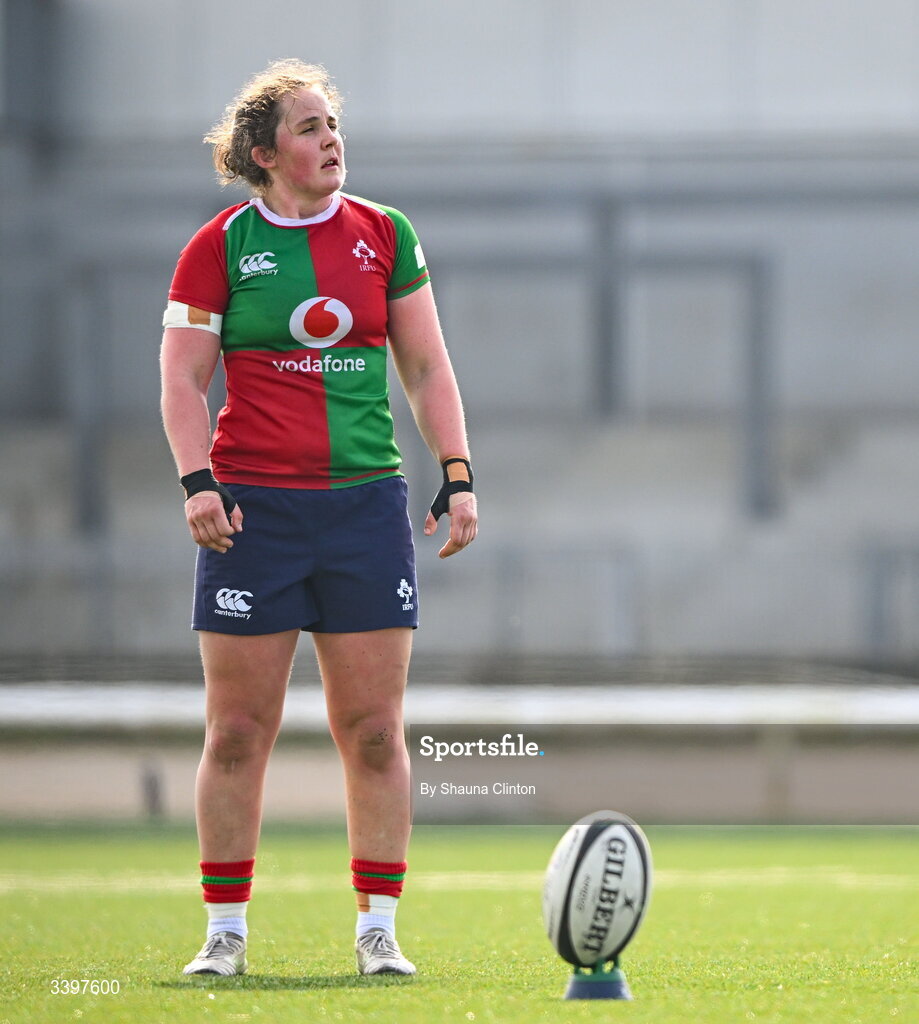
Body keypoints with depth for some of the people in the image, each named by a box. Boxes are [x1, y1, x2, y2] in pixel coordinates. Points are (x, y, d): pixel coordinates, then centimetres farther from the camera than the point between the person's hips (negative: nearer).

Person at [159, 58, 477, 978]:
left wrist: (457, 474, 3)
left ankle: (378, 929, 7)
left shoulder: (383, 235, 8)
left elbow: (427, 368, 12)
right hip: (252, 506, -2)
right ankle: (225, 932, 8)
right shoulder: (220, 246, 1)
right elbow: (183, 382, 1)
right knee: (238, 730, -1)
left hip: (365, 501, 2)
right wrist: (197, 481, -12)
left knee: (373, 731, 0)